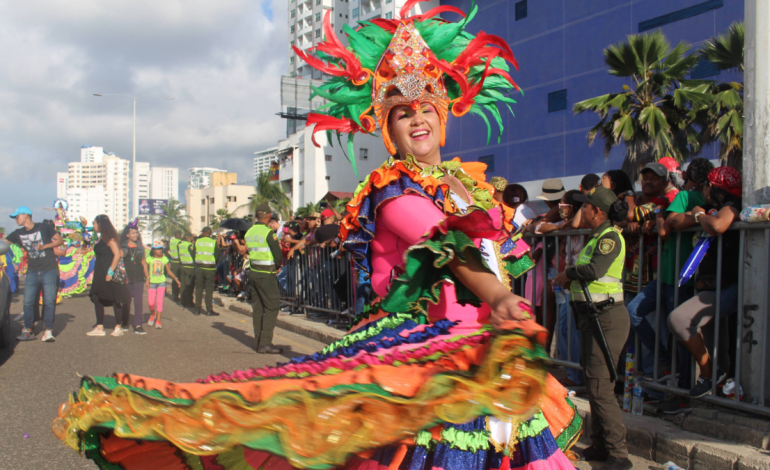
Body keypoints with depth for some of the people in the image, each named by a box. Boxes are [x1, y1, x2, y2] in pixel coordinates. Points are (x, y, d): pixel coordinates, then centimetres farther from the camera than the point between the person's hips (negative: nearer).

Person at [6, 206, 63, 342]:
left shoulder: (44, 228, -2)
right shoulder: (18, 233, 9)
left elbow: (60, 240, -1)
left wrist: (44, 246, -12)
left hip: (49, 270, -4)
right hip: (32, 272, 4)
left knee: (49, 301, -7)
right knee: (28, 302, 2)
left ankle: (48, 331, -3)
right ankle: (28, 330, 14)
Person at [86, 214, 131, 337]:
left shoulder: (109, 238, -13)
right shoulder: (100, 238, 15)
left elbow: (117, 255, -21)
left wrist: (110, 272, -23)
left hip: (109, 274, -10)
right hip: (100, 274, 10)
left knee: (115, 299, -2)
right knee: (97, 298, 8)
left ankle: (118, 327, 6)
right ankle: (99, 328, 14)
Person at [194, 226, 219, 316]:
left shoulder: (197, 241, 1)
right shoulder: (214, 242, -4)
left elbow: (194, 254, 4)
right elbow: (217, 256, 0)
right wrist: (216, 269, 13)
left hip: (199, 267, 2)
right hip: (210, 268, -2)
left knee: (199, 288, 10)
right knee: (209, 289, 2)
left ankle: (197, 309, 14)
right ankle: (209, 310, 1)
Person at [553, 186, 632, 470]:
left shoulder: (610, 236, -14)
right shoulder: (598, 237, 15)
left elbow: (594, 269, -29)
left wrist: (568, 273, -13)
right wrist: (569, 279, -2)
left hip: (607, 318, -10)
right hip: (592, 315, 10)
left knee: (600, 386, -9)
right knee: (592, 381, 15)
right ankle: (600, 446, 26)